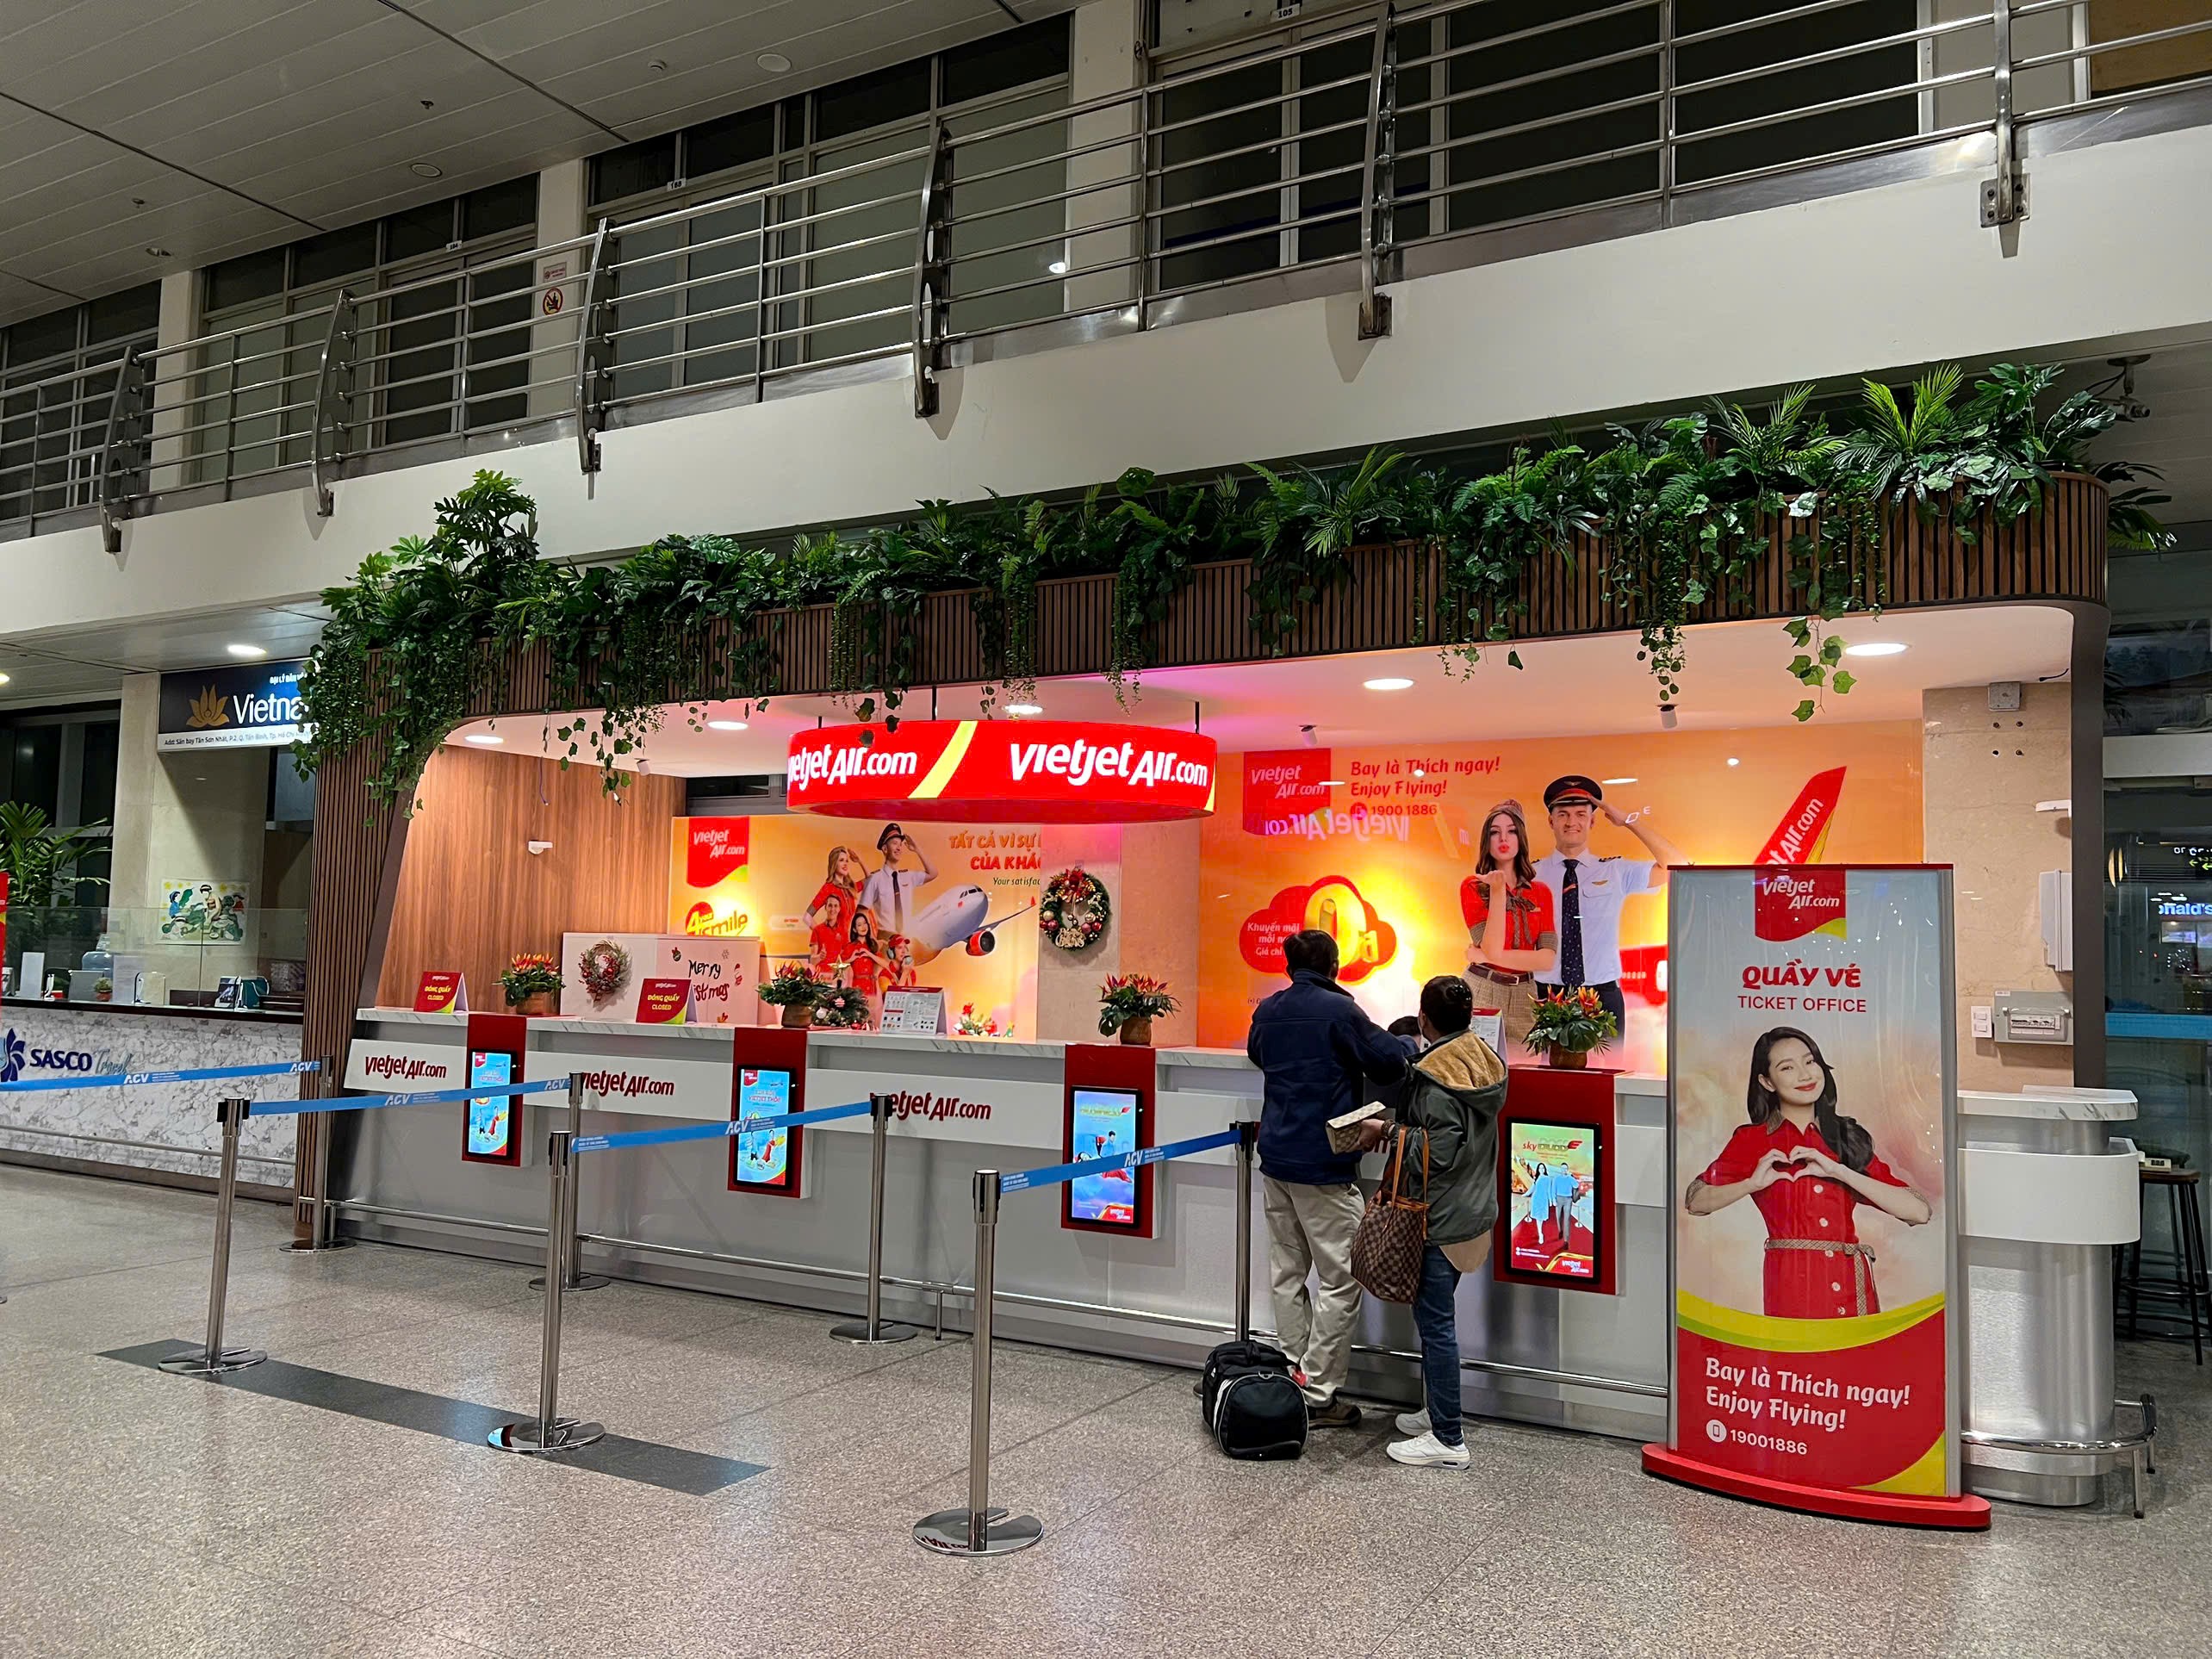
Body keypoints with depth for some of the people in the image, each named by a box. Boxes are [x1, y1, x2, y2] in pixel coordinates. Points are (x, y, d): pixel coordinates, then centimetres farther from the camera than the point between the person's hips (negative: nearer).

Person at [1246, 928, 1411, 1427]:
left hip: (1275, 1159, 7)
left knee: (1287, 1274, 13)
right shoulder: (1338, 1009, -13)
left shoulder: (1267, 1011, 8)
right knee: (1339, 1280, 1)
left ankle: (1293, 1380, 19)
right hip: (1323, 1165, -7)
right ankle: (1318, 1395, 3)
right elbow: (1391, 1063, -10)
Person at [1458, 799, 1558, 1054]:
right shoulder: (1473, 887, -4)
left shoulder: (1541, 892, 5)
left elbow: (1548, 960, -6)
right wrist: (1498, 891, -20)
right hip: (1481, 992, -3)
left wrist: (1489, 957, -14)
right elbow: (1491, 948, -16)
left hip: (1524, 997, 3)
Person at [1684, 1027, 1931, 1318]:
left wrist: (1839, 1171, -7)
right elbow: (1696, 1200, 6)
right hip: (1793, 1288, -2)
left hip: (1853, 1289, 2)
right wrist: (1754, 1183, -8)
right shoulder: (1753, 1140, 8)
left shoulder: (1850, 1137, 13)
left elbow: (1918, 1211, 2)